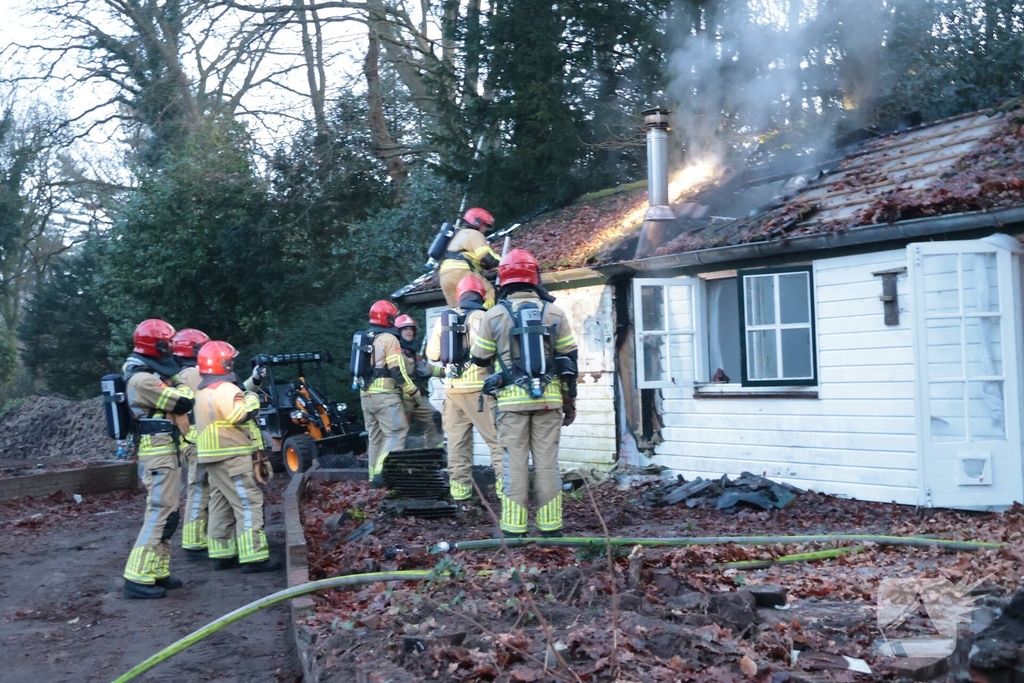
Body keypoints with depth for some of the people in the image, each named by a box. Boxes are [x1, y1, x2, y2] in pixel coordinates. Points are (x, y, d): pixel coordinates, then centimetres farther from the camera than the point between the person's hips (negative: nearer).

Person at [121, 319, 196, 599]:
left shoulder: (147, 375, 14)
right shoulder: (143, 379, -19)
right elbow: (184, 403, -17)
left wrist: (171, 381, 11)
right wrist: (179, 382, 0)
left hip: (163, 452, 11)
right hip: (159, 453, -11)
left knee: (165, 513, 14)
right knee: (160, 513, -11)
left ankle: (157, 572, 18)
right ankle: (138, 578, -9)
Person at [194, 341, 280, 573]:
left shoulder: (205, 390, 16)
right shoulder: (224, 389, -17)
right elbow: (243, 414, -24)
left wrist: (251, 384, 20)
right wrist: (252, 397, -7)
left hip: (214, 456, 11)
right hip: (231, 457, -11)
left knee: (221, 505, 13)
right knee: (248, 504, -10)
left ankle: (223, 555, 17)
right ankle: (254, 557, -12)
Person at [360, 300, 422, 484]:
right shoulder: (389, 339, -10)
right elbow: (397, 371, -15)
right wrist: (415, 393, -8)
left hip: (366, 395, 9)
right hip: (385, 395, -8)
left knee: (375, 436, 14)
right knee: (396, 434, -8)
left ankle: (374, 475, 15)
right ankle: (381, 472, -19)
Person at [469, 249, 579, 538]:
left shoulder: (494, 315, -1)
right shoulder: (554, 313, 3)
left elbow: (479, 358, 7)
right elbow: (569, 360, 6)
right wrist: (570, 401, 13)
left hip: (512, 400, -1)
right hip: (548, 399, 1)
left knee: (515, 464, 2)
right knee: (547, 463, 5)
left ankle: (514, 530, 3)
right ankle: (550, 528, 9)